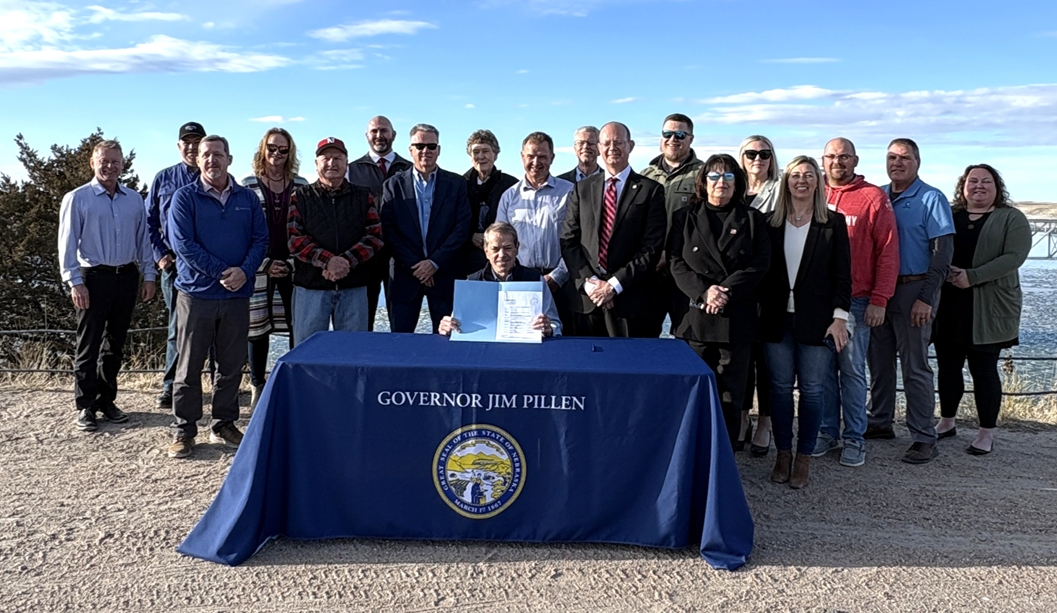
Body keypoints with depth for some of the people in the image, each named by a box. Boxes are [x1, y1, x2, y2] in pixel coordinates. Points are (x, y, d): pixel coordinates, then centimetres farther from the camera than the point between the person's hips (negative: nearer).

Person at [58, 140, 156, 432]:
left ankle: (106, 400, 24)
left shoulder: (134, 199, 9)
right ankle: (85, 406, 11)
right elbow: (68, 244, -5)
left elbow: (143, 239, 12)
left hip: (127, 276, 4)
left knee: (115, 343, 12)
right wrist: (75, 282, -11)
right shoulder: (77, 199, -2)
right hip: (94, 277, -4)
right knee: (89, 345, 1)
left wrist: (149, 276, 8)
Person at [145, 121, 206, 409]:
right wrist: (160, 255, 1)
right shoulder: (163, 178, 9)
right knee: (178, 327, 5)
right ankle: (171, 386, 16)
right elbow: (150, 221, 12)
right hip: (175, 264, 1)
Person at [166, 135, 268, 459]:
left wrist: (244, 271, -14)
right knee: (189, 366, 3)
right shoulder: (185, 197, 0)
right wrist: (221, 272, -15)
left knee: (232, 365, 9)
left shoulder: (248, 198, 9)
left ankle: (224, 425, 23)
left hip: (237, 295, 3)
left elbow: (260, 239, 4)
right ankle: (184, 430, 14)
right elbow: (183, 244, -9)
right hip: (196, 293, -3)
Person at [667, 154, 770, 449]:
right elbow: (677, 263, 3)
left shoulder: (752, 220, 12)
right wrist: (704, 291, -13)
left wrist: (726, 291, -12)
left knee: (731, 394, 1)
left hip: (737, 318, 0)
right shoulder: (685, 217, 12)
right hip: (694, 313, 0)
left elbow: (760, 264, 1)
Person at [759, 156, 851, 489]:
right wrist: (761, 314, 1)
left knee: (812, 389, 2)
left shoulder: (833, 223, 3)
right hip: (778, 320, 2)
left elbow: (842, 274, 0)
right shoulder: (771, 223, 8)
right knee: (780, 386, 6)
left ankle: (804, 457, 14)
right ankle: (783, 453, 19)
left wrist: (839, 316, -8)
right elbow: (763, 271, 7)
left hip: (816, 320, -2)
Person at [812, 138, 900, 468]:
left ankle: (854, 438, 11)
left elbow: (888, 252, -3)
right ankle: (827, 433, 19)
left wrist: (879, 300, -9)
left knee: (852, 371, 2)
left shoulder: (874, 197, 0)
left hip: (855, 301, -3)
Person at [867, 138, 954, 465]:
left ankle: (924, 438, 5)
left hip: (913, 291, -5)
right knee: (878, 361, 12)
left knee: (915, 367, -2)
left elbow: (942, 252, -9)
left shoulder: (931, 199, -4)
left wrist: (926, 298, -16)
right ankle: (880, 423, 25)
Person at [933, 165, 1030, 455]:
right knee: (948, 367, 10)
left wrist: (972, 276, -19)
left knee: (984, 369, 0)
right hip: (948, 307, 3)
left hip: (988, 309, -3)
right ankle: (946, 423, 25)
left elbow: (1014, 256, -10)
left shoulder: (1012, 219, 3)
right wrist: (946, 272, -12)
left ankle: (987, 433, 10)